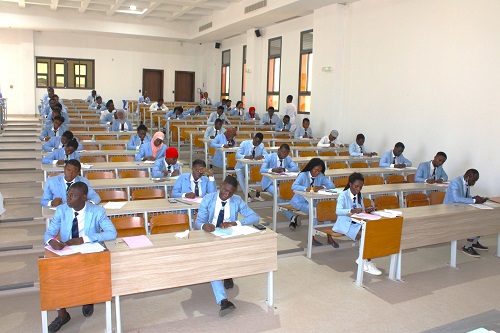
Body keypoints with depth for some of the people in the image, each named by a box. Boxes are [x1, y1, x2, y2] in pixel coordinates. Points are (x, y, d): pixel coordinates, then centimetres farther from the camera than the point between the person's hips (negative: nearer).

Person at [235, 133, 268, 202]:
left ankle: (257, 194, -12)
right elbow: (237, 155, -19)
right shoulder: (244, 143, -12)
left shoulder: (261, 145, -1)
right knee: (239, 175, -33)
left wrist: (262, 156, -32)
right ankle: (247, 195, -23)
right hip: (242, 166, -3)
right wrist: (246, 157, -40)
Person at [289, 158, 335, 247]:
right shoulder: (303, 175, -12)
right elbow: (294, 186, -27)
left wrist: (322, 187, -25)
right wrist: (306, 188, -45)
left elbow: (332, 185, -6)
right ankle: (312, 237, -18)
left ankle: (329, 237, -18)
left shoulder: (320, 176, 2)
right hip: (300, 201, -5)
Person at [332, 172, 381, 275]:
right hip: (346, 224, -6)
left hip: (357, 223, 7)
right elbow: (338, 211, -28)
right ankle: (366, 263, -10)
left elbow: (361, 211, 16)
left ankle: (363, 259, -11)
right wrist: (353, 211, -43)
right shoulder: (343, 195, -12)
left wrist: (366, 210, -8)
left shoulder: (359, 195, 10)